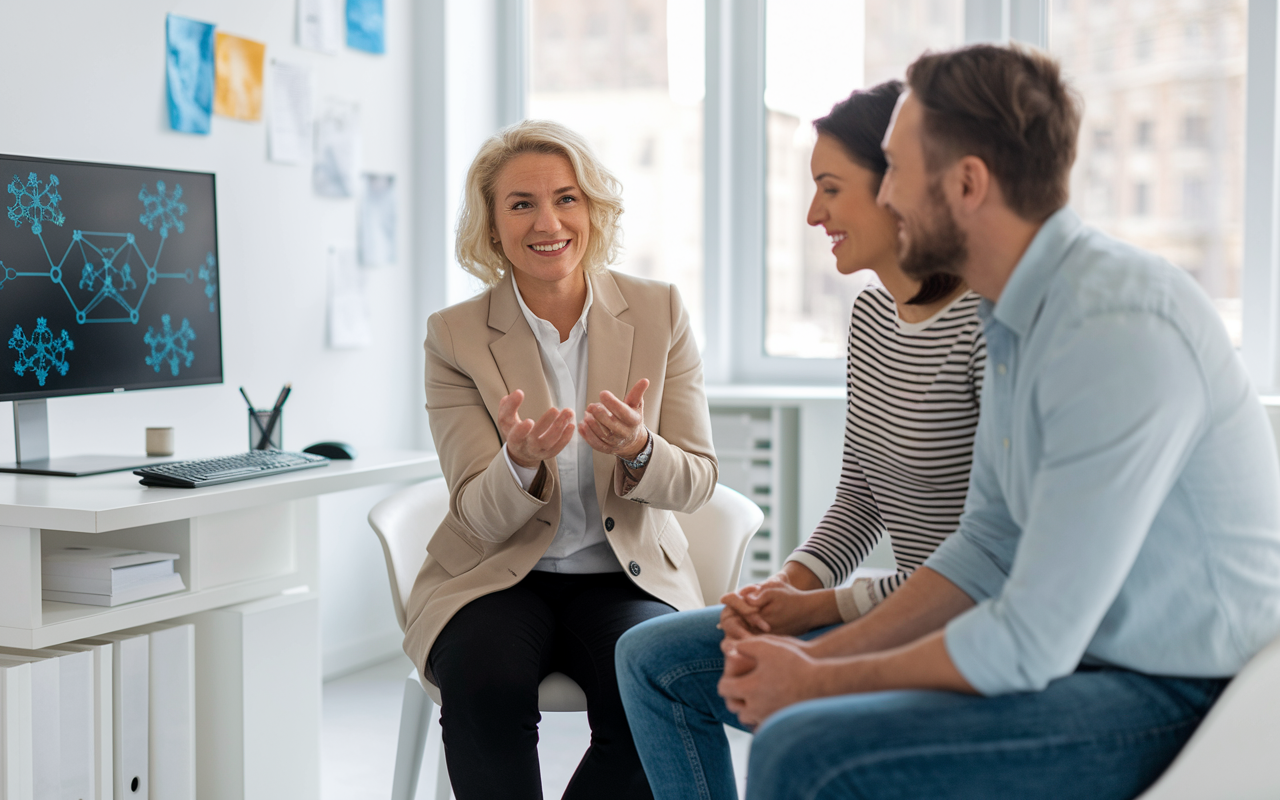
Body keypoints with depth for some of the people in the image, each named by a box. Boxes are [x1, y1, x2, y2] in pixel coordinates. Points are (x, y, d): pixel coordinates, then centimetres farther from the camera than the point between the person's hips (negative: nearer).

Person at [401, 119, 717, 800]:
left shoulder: (659, 312, 0)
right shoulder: (455, 336, -4)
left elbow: (696, 482, -1)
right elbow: (480, 516, -7)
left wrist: (637, 451, -26)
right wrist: (521, 462, -31)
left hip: (627, 577, 1)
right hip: (496, 577, -1)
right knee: (486, 686, -32)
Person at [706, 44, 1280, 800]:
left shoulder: (1121, 334, -25)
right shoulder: (1020, 317, 7)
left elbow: (1030, 645, -25)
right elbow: (986, 549, 12)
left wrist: (822, 682, -12)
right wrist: (817, 655, 1)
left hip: (1176, 700, -9)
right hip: (1074, 648, 10)